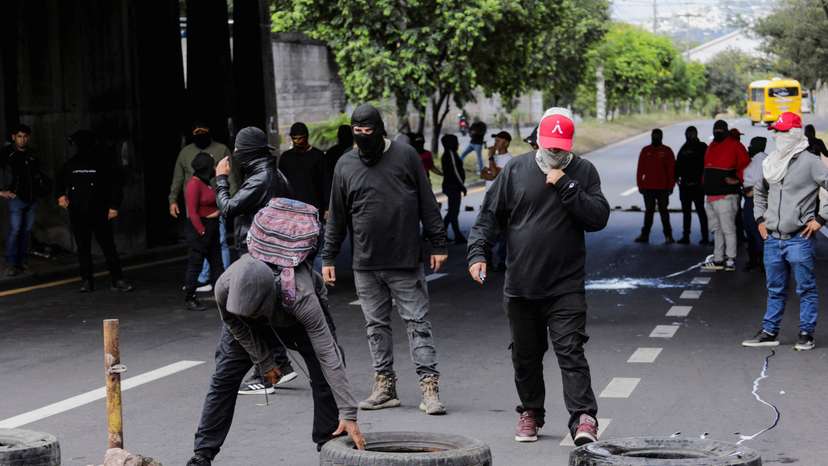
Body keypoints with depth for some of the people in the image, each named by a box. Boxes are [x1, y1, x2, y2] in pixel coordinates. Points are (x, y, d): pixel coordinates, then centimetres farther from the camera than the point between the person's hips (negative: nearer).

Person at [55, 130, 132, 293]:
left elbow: (116, 184, 0)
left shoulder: (104, 163, -3)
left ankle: (117, 280, 0)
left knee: (108, 247, -4)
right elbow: (61, 181, 28)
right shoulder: (71, 165, 9)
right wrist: (61, 195, 12)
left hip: (100, 214, -3)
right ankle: (87, 280, 12)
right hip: (78, 215, 4)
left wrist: (114, 206, -6)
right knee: (83, 249, 6)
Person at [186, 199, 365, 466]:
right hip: (251, 327, 2)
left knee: (326, 374, -15)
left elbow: (328, 355, -46)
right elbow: (239, 329, -16)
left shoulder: (301, 297, -47)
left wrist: (348, 415, -48)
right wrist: (264, 363, -7)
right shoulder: (225, 288, -40)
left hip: (297, 319, -2)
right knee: (223, 380, -4)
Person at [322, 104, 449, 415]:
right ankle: (384, 385, 15)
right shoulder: (345, 166, 6)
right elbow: (337, 217, 12)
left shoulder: (405, 156, 0)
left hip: (406, 262, -3)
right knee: (376, 326, 8)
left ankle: (429, 385, -4)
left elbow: (427, 204, 2)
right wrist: (328, 258, 10)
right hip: (366, 265, 3)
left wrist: (438, 244, -1)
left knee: (417, 322, -3)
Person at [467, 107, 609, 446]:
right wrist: (478, 253, -7)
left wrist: (565, 186, -15)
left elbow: (599, 217, -9)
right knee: (525, 355, 14)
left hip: (566, 287, -3)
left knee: (570, 351, -11)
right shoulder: (516, 170, 4)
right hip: (520, 285, 3)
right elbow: (490, 215, 6)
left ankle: (584, 419, -13)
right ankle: (530, 412, 31)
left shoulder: (583, 172, 1)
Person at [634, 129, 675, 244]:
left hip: (663, 188, -2)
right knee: (649, 211, 8)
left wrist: (670, 186, -5)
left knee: (663, 211, 1)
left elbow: (671, 169, 0)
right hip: (648, 187, 2)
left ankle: (668, 235, 4)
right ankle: (645, 235, 12)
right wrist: (640, 185, 1)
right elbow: (640, 169, 6)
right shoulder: (645, 151, 6)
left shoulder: (667, 151, 1)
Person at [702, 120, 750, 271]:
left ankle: (731, 259, -5)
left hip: (726, 196, -8)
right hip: (711, 196, 9)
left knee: (728, 229, -9)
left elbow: (745, 164, -8)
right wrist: (706, 186, 15)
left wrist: (738, 179, -12)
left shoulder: (734, 145, -5)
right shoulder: (711, 147, 18)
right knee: (717, 229, 14)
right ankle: (718, 260, 20)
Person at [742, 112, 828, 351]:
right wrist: (760, 218, 18)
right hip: (772, 239, 6)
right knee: (775, 290, 14)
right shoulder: (770, 163, 11)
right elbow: (759, 191, 29)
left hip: (799, 239, -6)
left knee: (806, 289, 2)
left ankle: (806, 334, 9)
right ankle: (769, 332, 20)